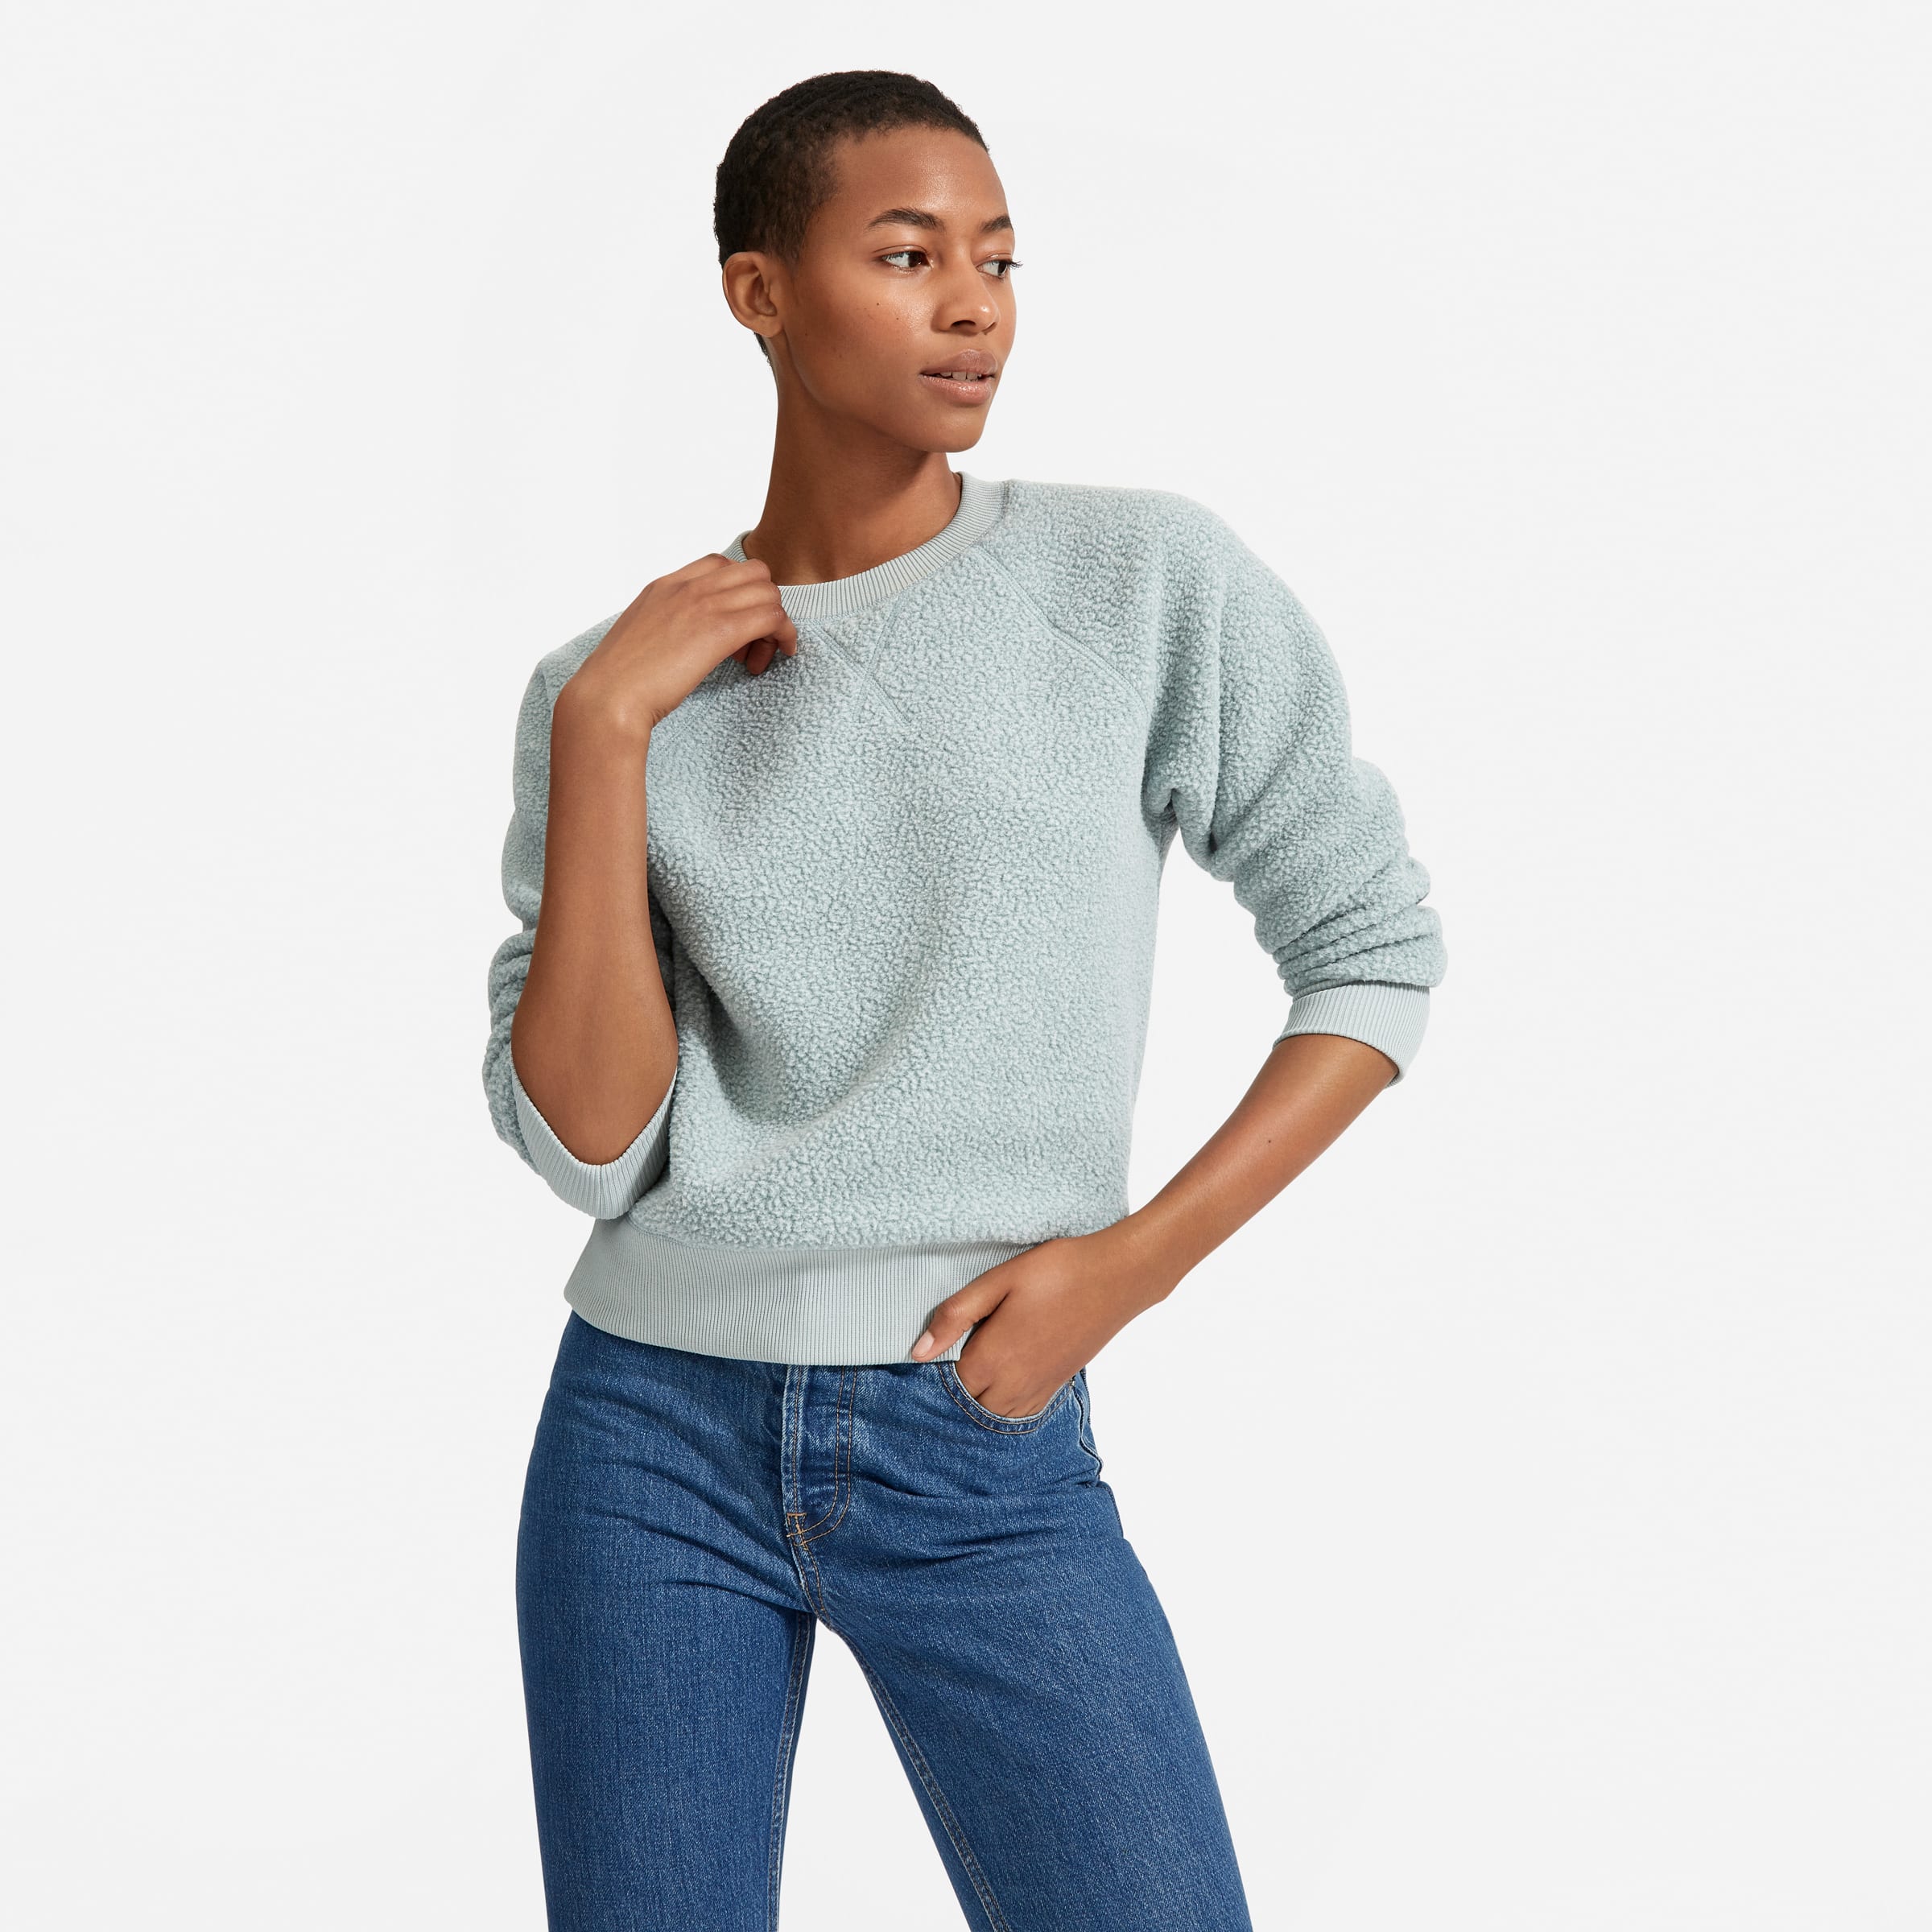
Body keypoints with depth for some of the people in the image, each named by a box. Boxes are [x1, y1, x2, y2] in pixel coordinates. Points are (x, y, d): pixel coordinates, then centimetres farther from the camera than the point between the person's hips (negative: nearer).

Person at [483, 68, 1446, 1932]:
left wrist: (1130, 1262, -7)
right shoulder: (616, 680, 2)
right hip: (656, 1433, 2)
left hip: (986, 1451, -1)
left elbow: (1373, 954, 3)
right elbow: (586, 1141, -6)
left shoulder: (1152, 580, -3)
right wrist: (602, 733, -12)